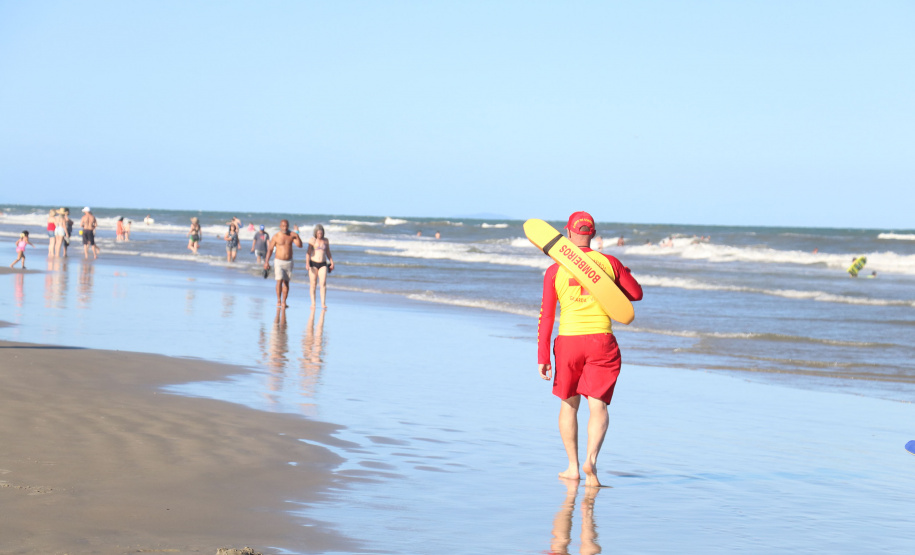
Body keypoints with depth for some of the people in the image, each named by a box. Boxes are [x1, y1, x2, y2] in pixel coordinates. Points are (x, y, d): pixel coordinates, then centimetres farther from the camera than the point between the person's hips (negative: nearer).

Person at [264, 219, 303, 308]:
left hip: (289, 262, 3)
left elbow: (299, 245, -9)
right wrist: (266, 262, -10)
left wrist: (297, 235, -23)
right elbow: (270, 249, -3)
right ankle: (278, 300, -9)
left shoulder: (291, 235, 1)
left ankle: (284, 302, 10)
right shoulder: (276, 237, -6)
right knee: (279, 280, -17)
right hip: (279, 262, -3)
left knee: (286, 282, 6)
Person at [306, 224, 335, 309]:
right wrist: (307, 263, -18)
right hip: (313, 263, -2)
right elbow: (308, 252, -7)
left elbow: (328, 252, 18)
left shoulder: (325, 240, 8)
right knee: (313, 284, 0)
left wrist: (332, 263, 16)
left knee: (323, 283, -10)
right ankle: (313, 303, 5)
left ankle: (323, 303, -13)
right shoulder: (312, 240, -3)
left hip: (323, 264, 2)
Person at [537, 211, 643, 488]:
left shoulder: (555, 270, 2)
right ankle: (591, 458, -25)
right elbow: (636, 293, 16)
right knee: (598, 405, -2)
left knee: (568, 404, 17)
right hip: (601, 340, 0)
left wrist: (542, 357, 3)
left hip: (568, 340, 1)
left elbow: (546, 316, 0)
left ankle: (573, 466, 21)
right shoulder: (609, 262, 4)